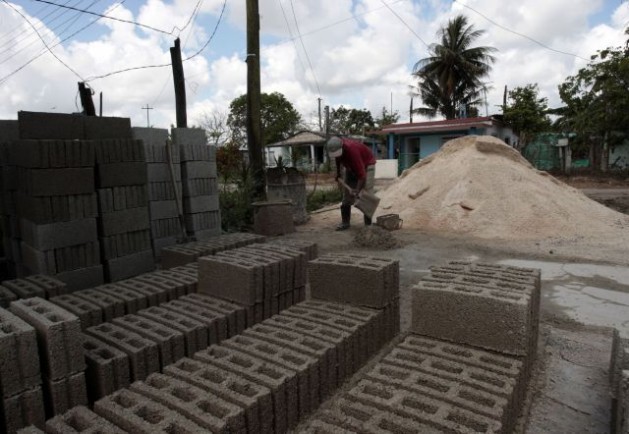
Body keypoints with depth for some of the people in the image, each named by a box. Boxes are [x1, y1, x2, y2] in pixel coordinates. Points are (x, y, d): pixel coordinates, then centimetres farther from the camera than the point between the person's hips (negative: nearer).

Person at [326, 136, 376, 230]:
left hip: (367, 165, -7)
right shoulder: (335, 147, -19)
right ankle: (345, 222, 7)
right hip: (351, 167, 7)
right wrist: (338, 174, 10)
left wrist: (357, 190, -43)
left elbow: (361, 174, -40)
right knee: (347, 195, 3)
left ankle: (368, 224, -11)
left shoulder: (352, 149, -39)